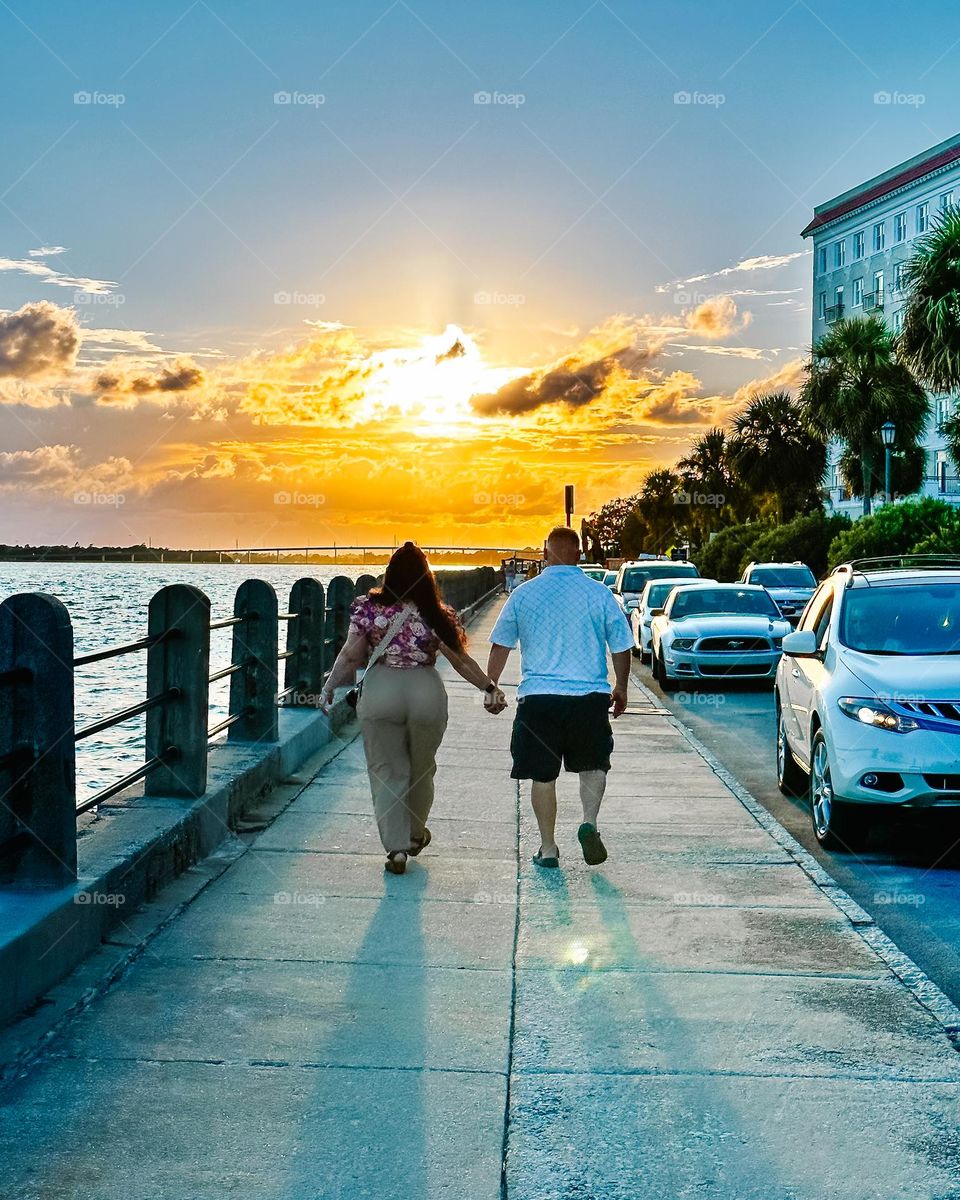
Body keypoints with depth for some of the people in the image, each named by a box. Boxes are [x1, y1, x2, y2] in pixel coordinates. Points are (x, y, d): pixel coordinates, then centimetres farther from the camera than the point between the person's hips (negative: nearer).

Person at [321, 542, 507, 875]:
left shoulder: (368, 608, -6)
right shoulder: (437, 614, -7)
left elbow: (351, 656, -3)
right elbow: (461, 661, -4)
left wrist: (329, 688, 10)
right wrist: (489, 688, 6)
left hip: (381, 692, -1)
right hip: (426, 692, 1)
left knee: (387, 772, 7)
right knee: (421, 769, 20)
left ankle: (396, 847, 0)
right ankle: (416, 834, 38)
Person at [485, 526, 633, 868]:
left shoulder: (523, 594, 2)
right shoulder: (599, 594, 0)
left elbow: (500, 646, 7)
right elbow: (622, 647, 5)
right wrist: (621, 687, 20)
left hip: (538, 698, 0)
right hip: (590, 696, 0)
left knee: (543, 776, 9)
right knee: (593, 765, 17)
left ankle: (548, 849, 14)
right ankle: (589, 822, -5)